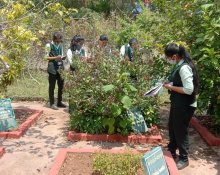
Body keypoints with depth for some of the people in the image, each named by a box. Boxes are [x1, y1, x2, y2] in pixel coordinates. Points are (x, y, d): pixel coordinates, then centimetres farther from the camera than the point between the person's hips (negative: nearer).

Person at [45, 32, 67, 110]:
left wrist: (62, 57, -3)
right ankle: (52, 103, 10)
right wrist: (55, 58, -19)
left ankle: (59, 102, 22)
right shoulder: (49, 45, -6)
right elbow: (46, 57, -7)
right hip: (52, 68, -6)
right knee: (52, 86, 1)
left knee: (61, 85, 9)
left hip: (60, 67, 6)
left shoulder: (60, 45, 10)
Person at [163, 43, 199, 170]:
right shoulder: (179, 65, 4)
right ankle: (172, 152, 44)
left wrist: (171, 87, -19)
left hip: (185, 107, -10)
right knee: (172, 129, 23)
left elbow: (189, 89, -29)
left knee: (181, 132, 6)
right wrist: (169, 82, 3)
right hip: (177, 104, 10)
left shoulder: (184, 68, -25)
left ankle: (184, 159, 26)